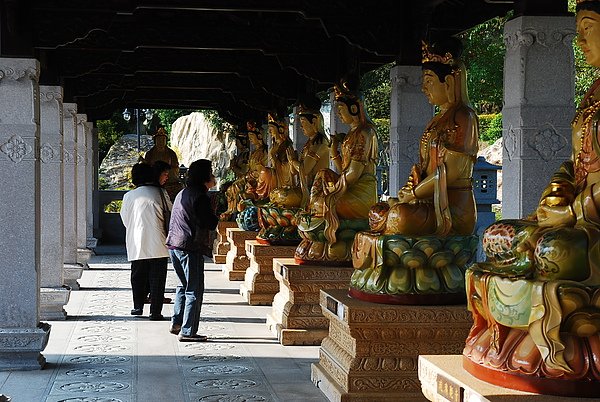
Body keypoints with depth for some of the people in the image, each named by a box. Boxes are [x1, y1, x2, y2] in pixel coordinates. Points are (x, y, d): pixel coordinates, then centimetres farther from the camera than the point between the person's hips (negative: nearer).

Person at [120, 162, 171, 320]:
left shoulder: (129, 196, 0)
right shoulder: (160, 193, -2)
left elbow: (125, 220, 10)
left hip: (137, 244, 1)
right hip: (158, 245, -1)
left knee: (138, 277, 16)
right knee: (157, 278, 4)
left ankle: (138, 307, 22)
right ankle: (155, 312, 3)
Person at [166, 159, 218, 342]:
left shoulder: (183, 193, 14)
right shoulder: (200, 197, -14)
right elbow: (210, 224, -15)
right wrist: (216, 216, 4)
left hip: (173, 244, 9)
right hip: (189, 247, -9)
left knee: (184, 285, 22)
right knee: (194, 290, -1)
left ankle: (176, 324, 23)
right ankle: (187, 332, 0)